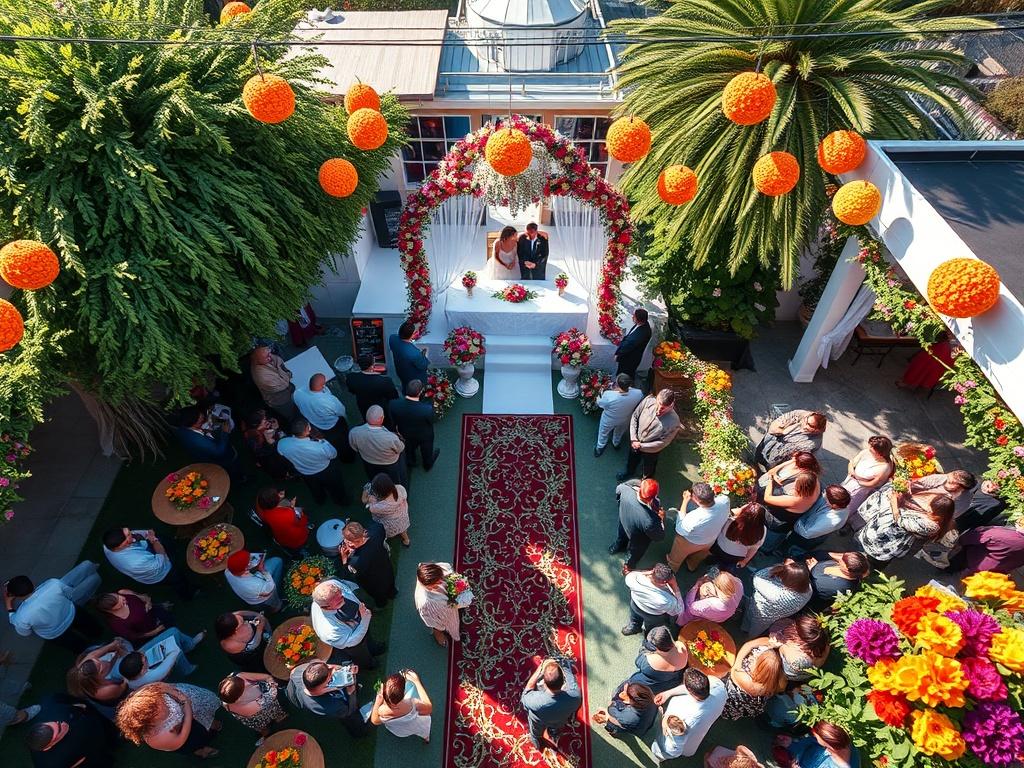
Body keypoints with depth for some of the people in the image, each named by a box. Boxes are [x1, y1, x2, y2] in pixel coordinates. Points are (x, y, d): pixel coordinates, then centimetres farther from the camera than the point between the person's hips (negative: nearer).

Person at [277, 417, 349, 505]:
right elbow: (333, 454, -20)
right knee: (336, 489, 32)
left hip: (306, 475, 3)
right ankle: (343, 501, 61)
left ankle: (320, 500, 67)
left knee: (317, 492, 37)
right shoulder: (321, 447, -44)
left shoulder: (282, 444, -34)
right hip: (327, 472, -3)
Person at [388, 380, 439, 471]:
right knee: (426, 449, 33)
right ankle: (428, 465, 64)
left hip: (406, 433, 2)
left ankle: (410, 461, 67)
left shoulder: (393, 404, -35)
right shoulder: (427, 409, -44)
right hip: (424, 436, -2)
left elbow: (394, 421, -13)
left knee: (409, 447, 37)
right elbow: (430, 423, -22)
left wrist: (398, 429, 7)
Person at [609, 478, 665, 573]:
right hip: (638, 541, -3)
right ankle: (628, 567, 63)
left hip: (623, 523, 4)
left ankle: (615, 548, 72)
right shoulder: (650, 520, -48)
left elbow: (619, 488, -10)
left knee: (621, 536, 40)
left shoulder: (626, 488, -39)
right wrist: (661, 518, -13)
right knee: (635, 553, 32)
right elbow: (659, 536, -26)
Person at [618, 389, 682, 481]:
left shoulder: (673, 422, -37)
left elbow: (662, 443, -25)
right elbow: (634, 417, -12)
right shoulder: (649, 400, -28)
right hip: (635, 442, 3)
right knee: (632, 459, 34)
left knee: (648, 471, 27)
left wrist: (641, 446, -21)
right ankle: (629, 472, 65)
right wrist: (633, 438, -17)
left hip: (651, 450, -3)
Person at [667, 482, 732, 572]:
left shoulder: (693, 518, -48)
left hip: (689, 543, -4)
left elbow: (680, 529, -25)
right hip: (710, 541, 4)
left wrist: (685, 500, -29)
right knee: (697, 557, 39)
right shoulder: (725, 500, -36)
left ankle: (670, 570, 59)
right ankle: (692, 566, 67)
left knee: (676, 558, 31)